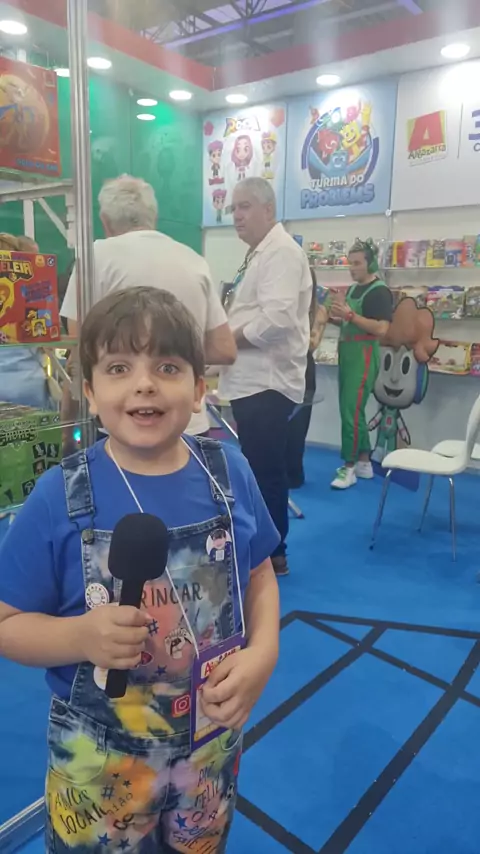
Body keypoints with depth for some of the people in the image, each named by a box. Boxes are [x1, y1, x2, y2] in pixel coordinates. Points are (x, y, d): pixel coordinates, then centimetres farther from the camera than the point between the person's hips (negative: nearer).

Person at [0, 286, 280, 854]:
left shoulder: (228, 472, -12)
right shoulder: (59, 498, -19)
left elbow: (259, 576, -1)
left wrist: (263, 653, -17)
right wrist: (81, 636, -29)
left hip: (213, 738, 3)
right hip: (99, 755, -2)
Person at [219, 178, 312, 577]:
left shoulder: (281, 251, -13)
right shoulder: (260, 253, 19)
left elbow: (276, 320, -26)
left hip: (267, 381, -10)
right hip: (252, 380, 10)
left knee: (266, 472, -2)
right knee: (257, 470, 17)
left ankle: (273, 555, 12)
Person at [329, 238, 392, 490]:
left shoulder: (379, 291, -10)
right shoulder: (353, 288, 16)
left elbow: (381, 329, -21)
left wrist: (350, 314, -23)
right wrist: (339, 317, 5)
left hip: (364, 356, -9)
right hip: (347, 354, 9)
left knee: (351, 411, -11)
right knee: (352, 410, 12)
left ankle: (349, 467, -2)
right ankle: (364, 462, 21)